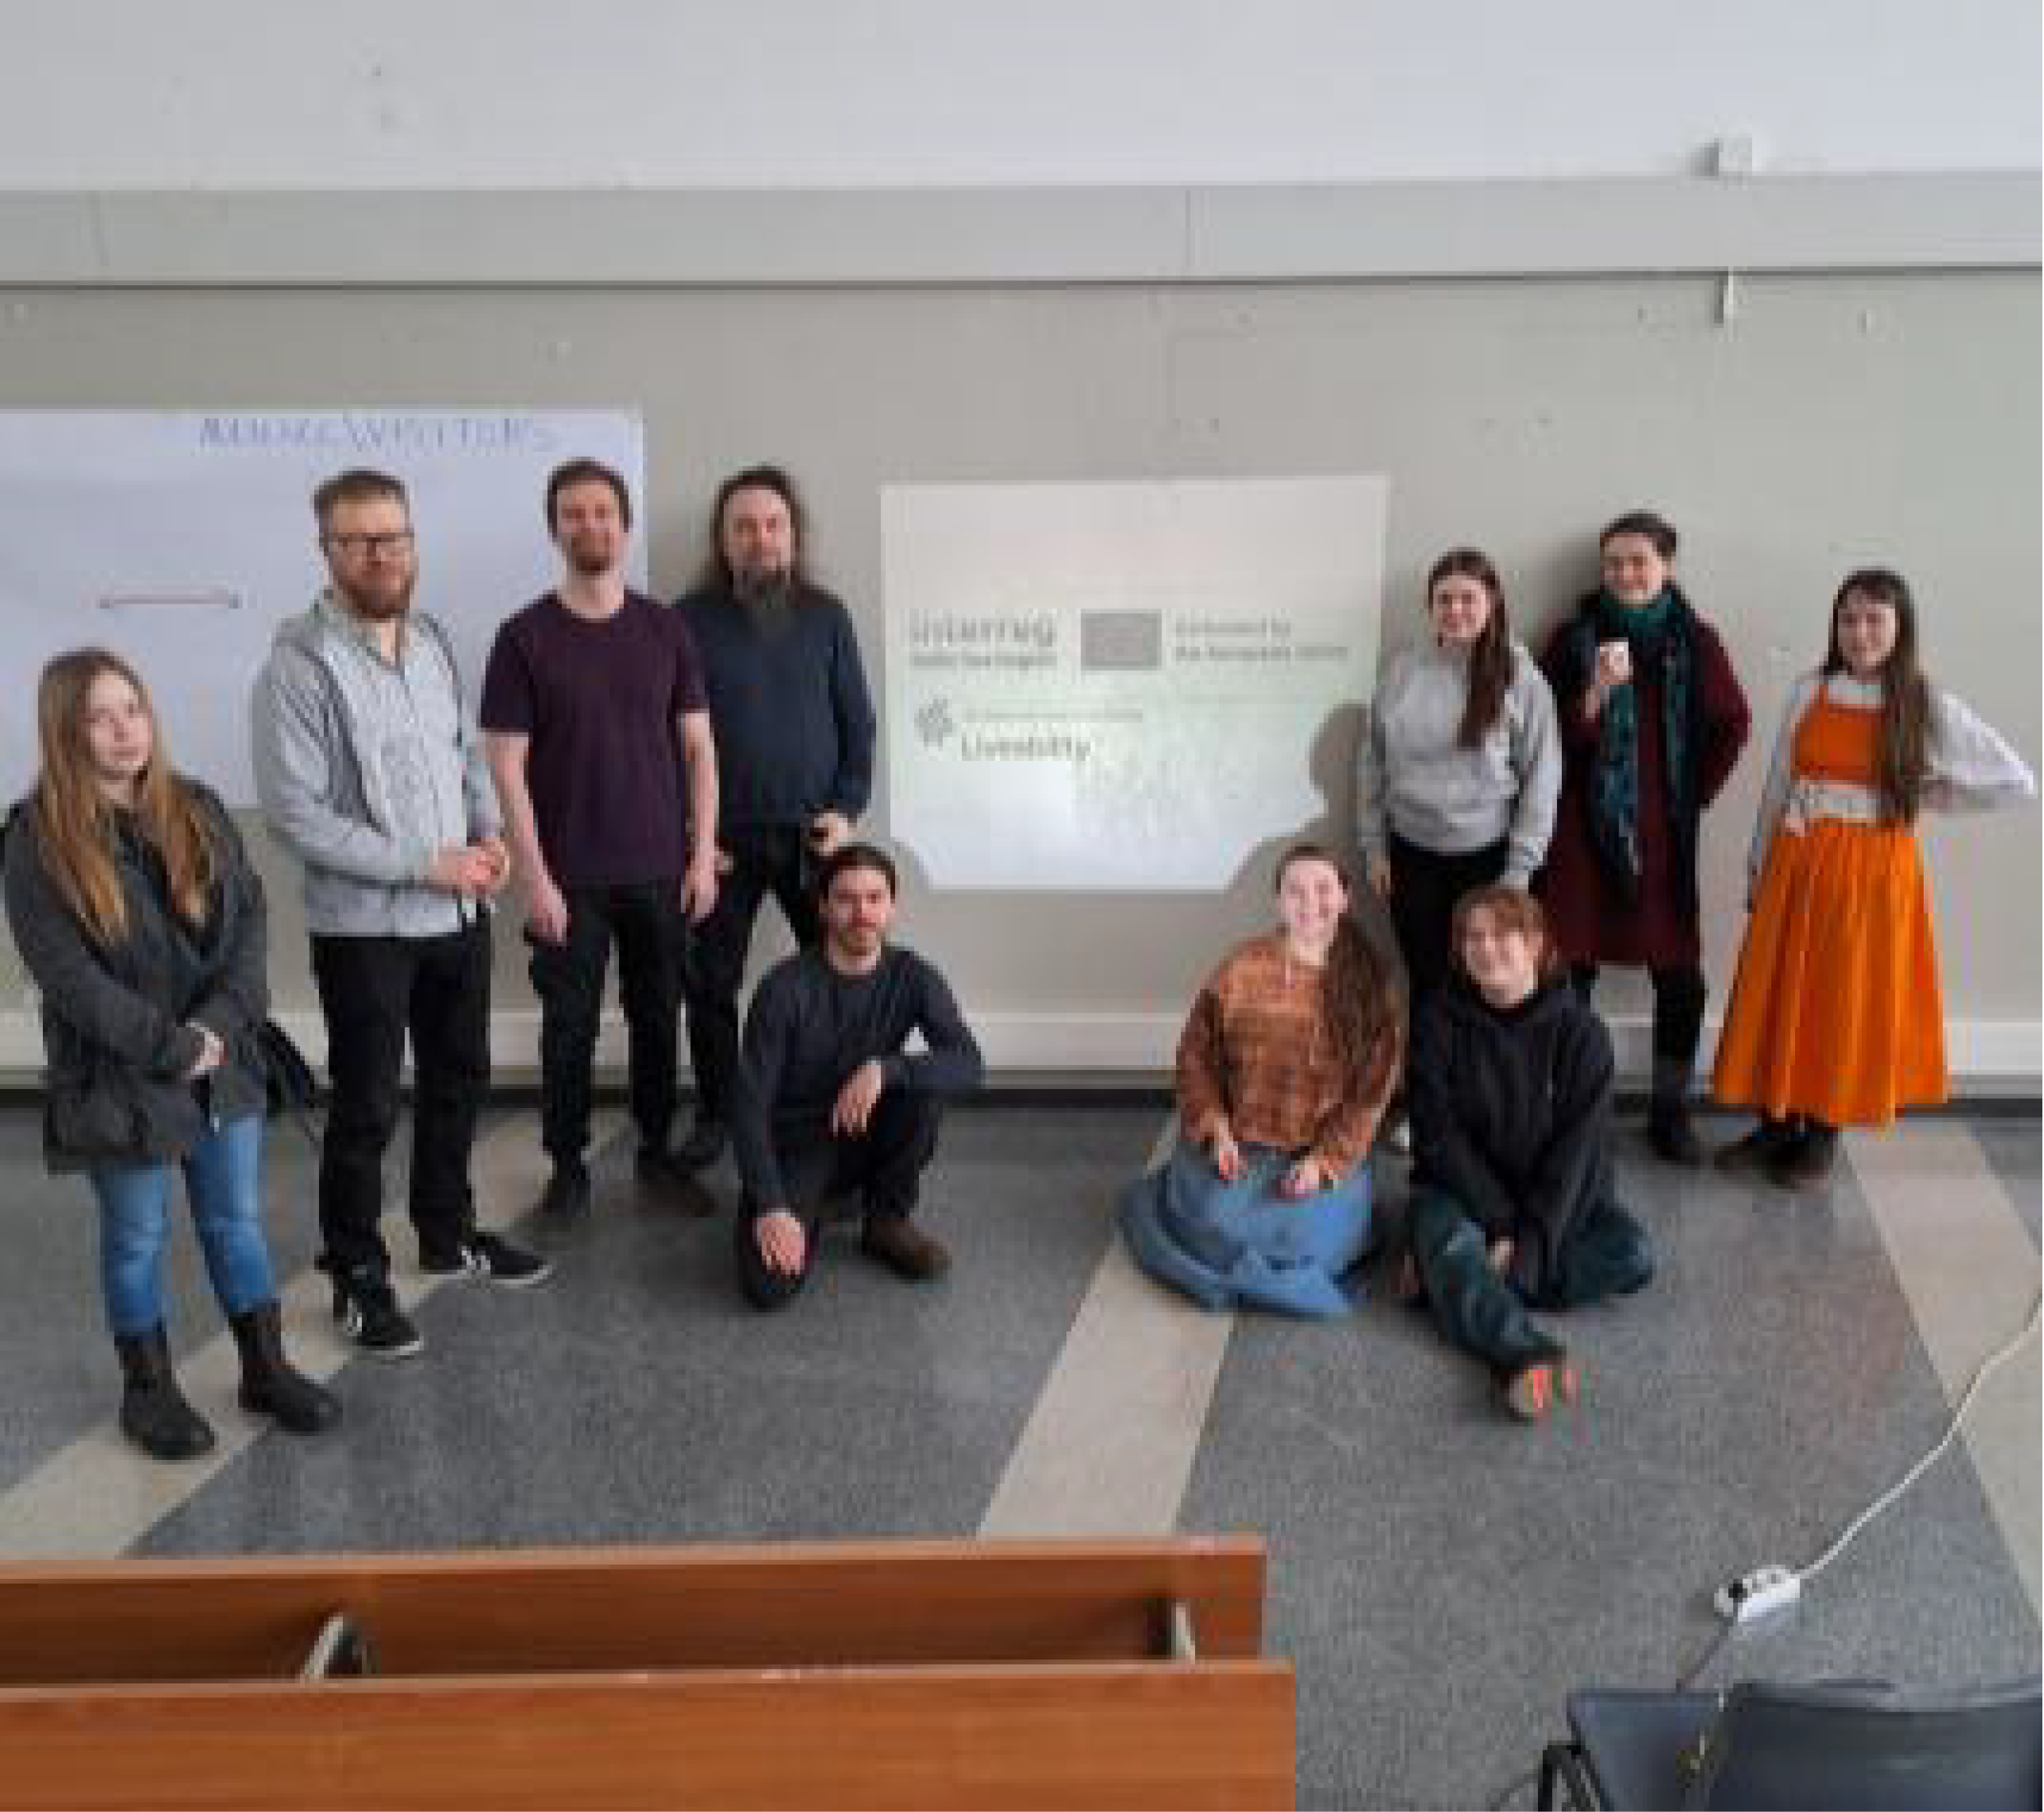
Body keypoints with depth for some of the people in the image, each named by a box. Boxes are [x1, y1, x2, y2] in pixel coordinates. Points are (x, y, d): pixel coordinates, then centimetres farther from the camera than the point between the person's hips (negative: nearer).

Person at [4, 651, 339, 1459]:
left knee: (238, 1222, 15)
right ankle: (148, 1386, 29)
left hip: (223, 1064, 4)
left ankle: (266, 1367, 29)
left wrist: (217, 1024, -15)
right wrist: (170, 1046, -18)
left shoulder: (197, 810, 2)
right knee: (137, 1238, 12)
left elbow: (249, 921, -1)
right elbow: (66, 973, -16)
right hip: (118, 1077, -4)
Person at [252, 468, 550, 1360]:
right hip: (365, 925, -7)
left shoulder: (433, 638, 4)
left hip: (458, 913, 7)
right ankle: (358, 1278, 22)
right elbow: (294, 814, -20)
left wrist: (489, 831, -3)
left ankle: (448, 1235, 38)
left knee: (458, 1082, 19)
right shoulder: (300, 661, -17)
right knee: (366, 1109, 5)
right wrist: (425, 865, -19)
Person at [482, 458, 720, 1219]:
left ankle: (657, 1149, 27)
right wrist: (535, 876, -11)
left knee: (659, 1015, 10)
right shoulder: (524, 636, -4)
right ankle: (567, 1163, 22)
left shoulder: (665, 628, 3)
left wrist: (703, 854, 0)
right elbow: (506, 764, -6)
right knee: (569, 1026, 6)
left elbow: (698, 744, 6)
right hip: (570, 876, -2)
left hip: (660, 869, 2)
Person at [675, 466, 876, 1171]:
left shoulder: (826, 616, 4)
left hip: (812, 833, 1)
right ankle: (714, 1116, 22)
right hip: (722, 839, -1)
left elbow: (858, 721, 7)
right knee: (711, 982, 5)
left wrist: (847, 809, -4)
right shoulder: (692, 620, -1)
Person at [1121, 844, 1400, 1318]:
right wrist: (1217, 1132, -8)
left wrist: (1324, 1160, -13)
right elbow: (1196, 1056, 4)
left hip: (1327, 1152, 0)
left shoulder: (1370, 985, -1)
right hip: (1238, 1144, 0)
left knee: (1311, 1239, -21)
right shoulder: (1242, 969, -1)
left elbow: (1372, 1090, -3)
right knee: (1221, 1226, -21)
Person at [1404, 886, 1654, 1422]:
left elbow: (1577, 1150, -13)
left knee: (1632, 1255, -24)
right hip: (1461, 1191, -1)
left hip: (1557, 1196, 1)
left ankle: (1450, 1278, -26)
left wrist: (1530, 1246, -23)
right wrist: (1500, 1223, -21)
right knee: (1443, 1235, -33)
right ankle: (1531, 1356, -52)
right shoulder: (1439, 1024, -6)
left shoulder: (1581, 1031, -8)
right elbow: (1440, 1137, -10)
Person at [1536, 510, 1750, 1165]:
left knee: (1681, 977, 2)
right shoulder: (1574, 638, 1)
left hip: (1664, 833, 1)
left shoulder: (1695, 640, 3)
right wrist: (1598, 690, -17)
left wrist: (1693, 795, 7)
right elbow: (1549, 736, -2)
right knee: (1570, 972, -2)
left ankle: (1670, 1111, 19)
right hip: (1584, 828, -1)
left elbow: (1731, 725, 11)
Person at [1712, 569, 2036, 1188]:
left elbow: (2017, 782, -5)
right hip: (1798, 865, 3)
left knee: (1848, 999, 5)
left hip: (1873, 872, -3)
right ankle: (1776, 1125, 22)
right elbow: (1778, 786, 7)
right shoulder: (1808, 693, 2)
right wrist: (1760, 870, 9)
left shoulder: (1927, 706, -6)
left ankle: (1823, 1136, 19)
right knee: (1781, 994, 8)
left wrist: (1924, 797, -2)